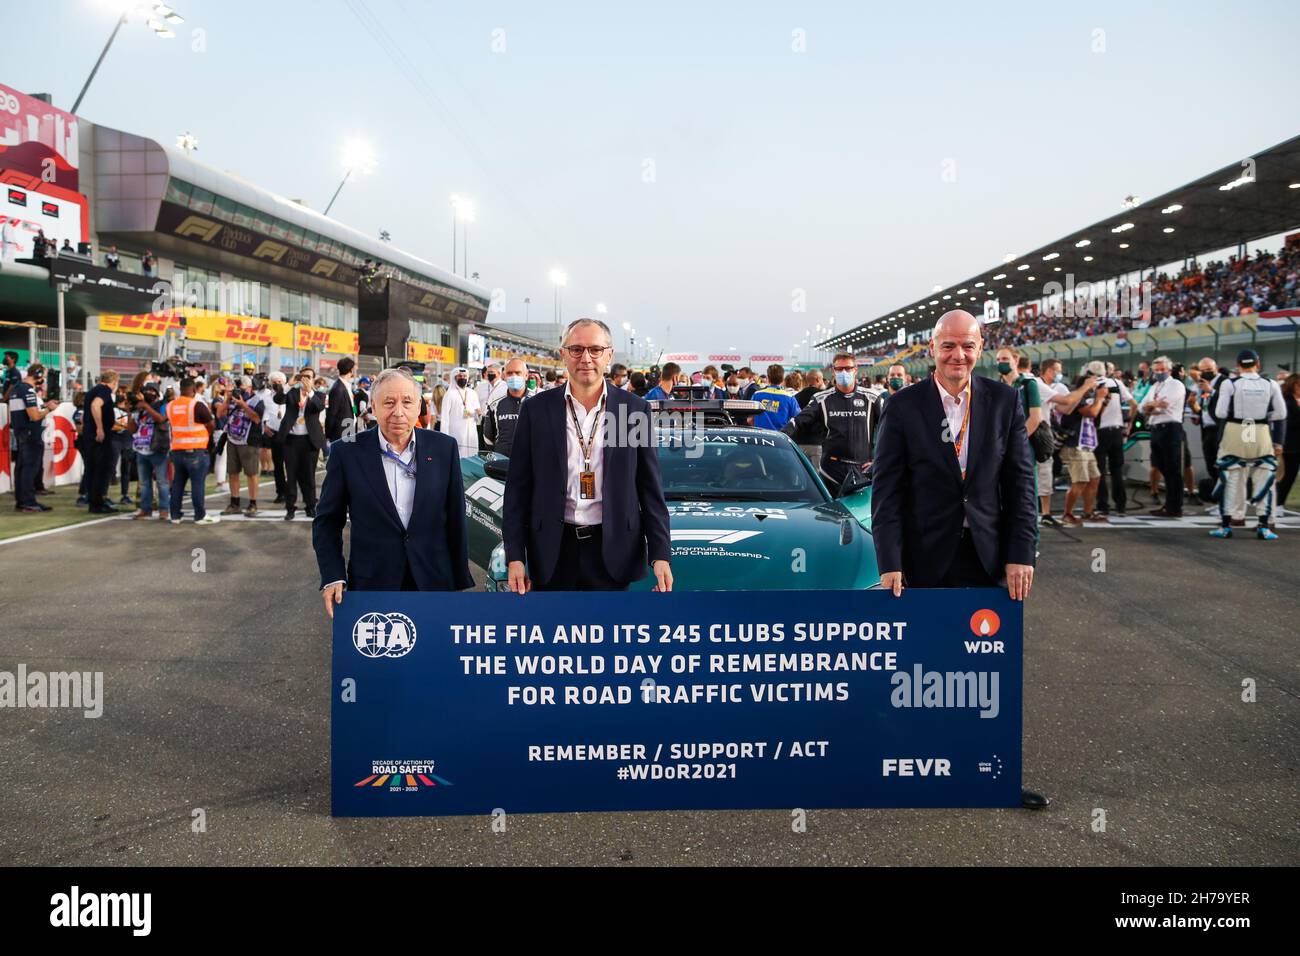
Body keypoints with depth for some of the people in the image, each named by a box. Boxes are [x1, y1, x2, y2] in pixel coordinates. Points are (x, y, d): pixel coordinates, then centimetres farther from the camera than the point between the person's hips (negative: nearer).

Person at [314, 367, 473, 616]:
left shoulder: (444, 448, -2)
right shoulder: (348, 453, -5)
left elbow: (455, 519, 3)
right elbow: (327, 522, 1)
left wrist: (460, 581, 3)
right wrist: (332, 578, -10)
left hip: (434, 583, 1)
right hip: (371, 584, -1)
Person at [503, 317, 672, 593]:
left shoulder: (636, 409, 1)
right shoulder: (537, 409, 1)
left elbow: (650, 489, 2)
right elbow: (518, 489, 2)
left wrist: (660, 555, -5)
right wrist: (514, 556, -4)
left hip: (612, 550, 0)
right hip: (554, 550, 0)